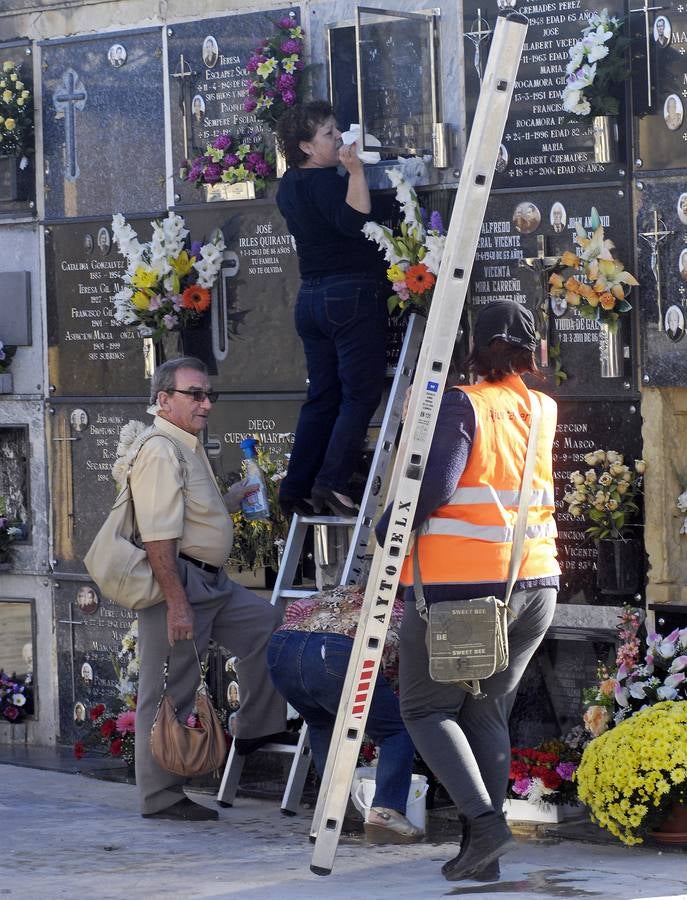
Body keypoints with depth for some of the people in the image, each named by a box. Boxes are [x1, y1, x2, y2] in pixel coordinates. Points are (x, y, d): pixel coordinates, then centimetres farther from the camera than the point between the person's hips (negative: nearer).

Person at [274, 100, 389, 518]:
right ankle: (332, 483, -15)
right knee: (361, 394, -6)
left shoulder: (290, 186, 14)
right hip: (352, 295, -9)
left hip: (312, 297, 9)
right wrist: (356, 171, -31)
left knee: (323, 397, 11)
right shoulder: (324, 181, -14)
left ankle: (296, 489, 7)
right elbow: (354, 221, -28)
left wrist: (347, 169, 25)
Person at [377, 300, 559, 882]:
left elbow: (435, 484, -21)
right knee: (490, 714, 13)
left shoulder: (462, 406, -9)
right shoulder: (546, 413, 8)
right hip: (535, 583, 5)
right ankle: (484, 856, 9)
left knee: (427, 708, 7)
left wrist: (386, 533, -6)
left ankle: (484, 819, -12)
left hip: (459, 585, -5)